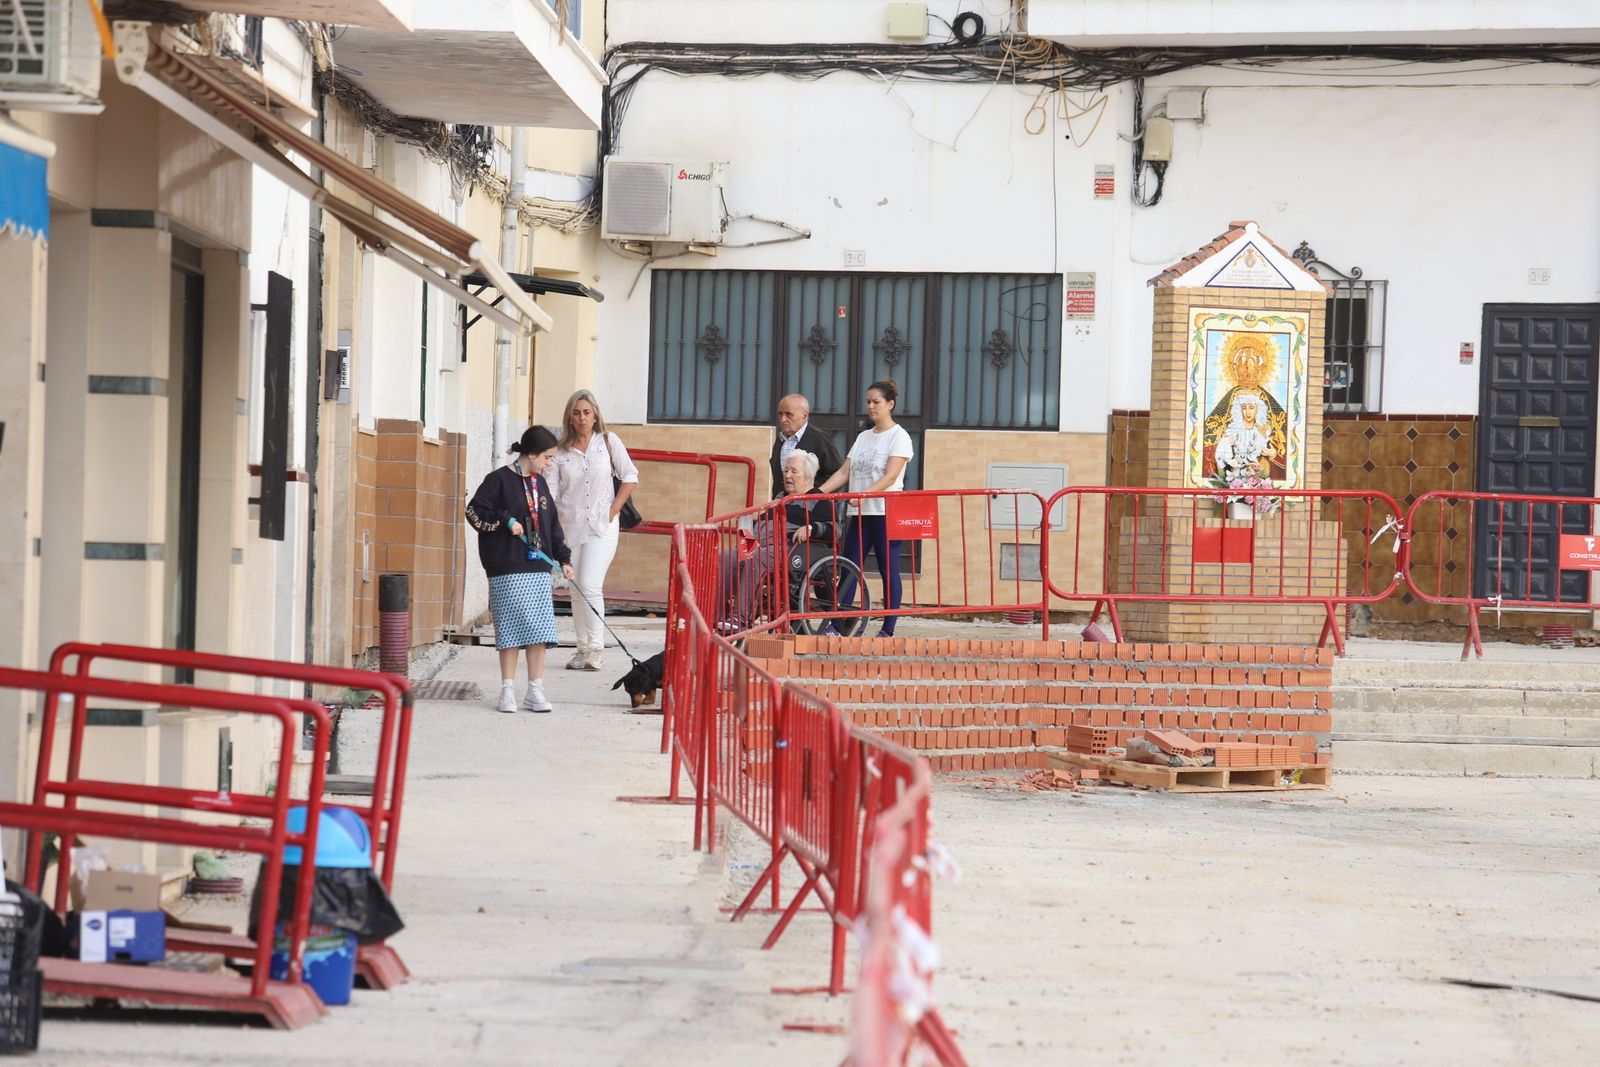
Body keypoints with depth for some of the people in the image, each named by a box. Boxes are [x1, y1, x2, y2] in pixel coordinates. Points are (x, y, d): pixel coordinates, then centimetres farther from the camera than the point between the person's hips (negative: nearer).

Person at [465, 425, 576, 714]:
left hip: (539, 569, 6)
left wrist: (564, 558, 15)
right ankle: (508, 690, 4)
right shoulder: (500, 480, -5)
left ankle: (535, 691, 9)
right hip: (508, 570, -6)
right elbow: (475, 511, -7)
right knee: (511, 629, -4)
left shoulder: (539, 484, 15)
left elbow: (552, 525, 21)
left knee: (539, 630, 3)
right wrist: (506, 521, -15)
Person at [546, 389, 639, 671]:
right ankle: (582, 650, 15)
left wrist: (613, 511, -3)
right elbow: (550, 492, 1)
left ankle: (594, 652, -12)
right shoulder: (560, 451, 5)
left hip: (602, 527, -3)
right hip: (570, 527, 3)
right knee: (576, 591, 6)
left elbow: (630, 477, 5)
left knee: (590, 585, -15)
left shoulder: (608, 442, 3)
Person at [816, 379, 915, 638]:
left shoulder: (899, 436, -4)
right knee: (848, 570, 1)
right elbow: (843, 472, 12)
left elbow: (890, 476, -15)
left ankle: (888, 630, 1)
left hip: (886, 514, -7)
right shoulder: (863, 437, 16)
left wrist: (864, 495, -28)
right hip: (861, 515, 7)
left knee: (889, 571, -2)